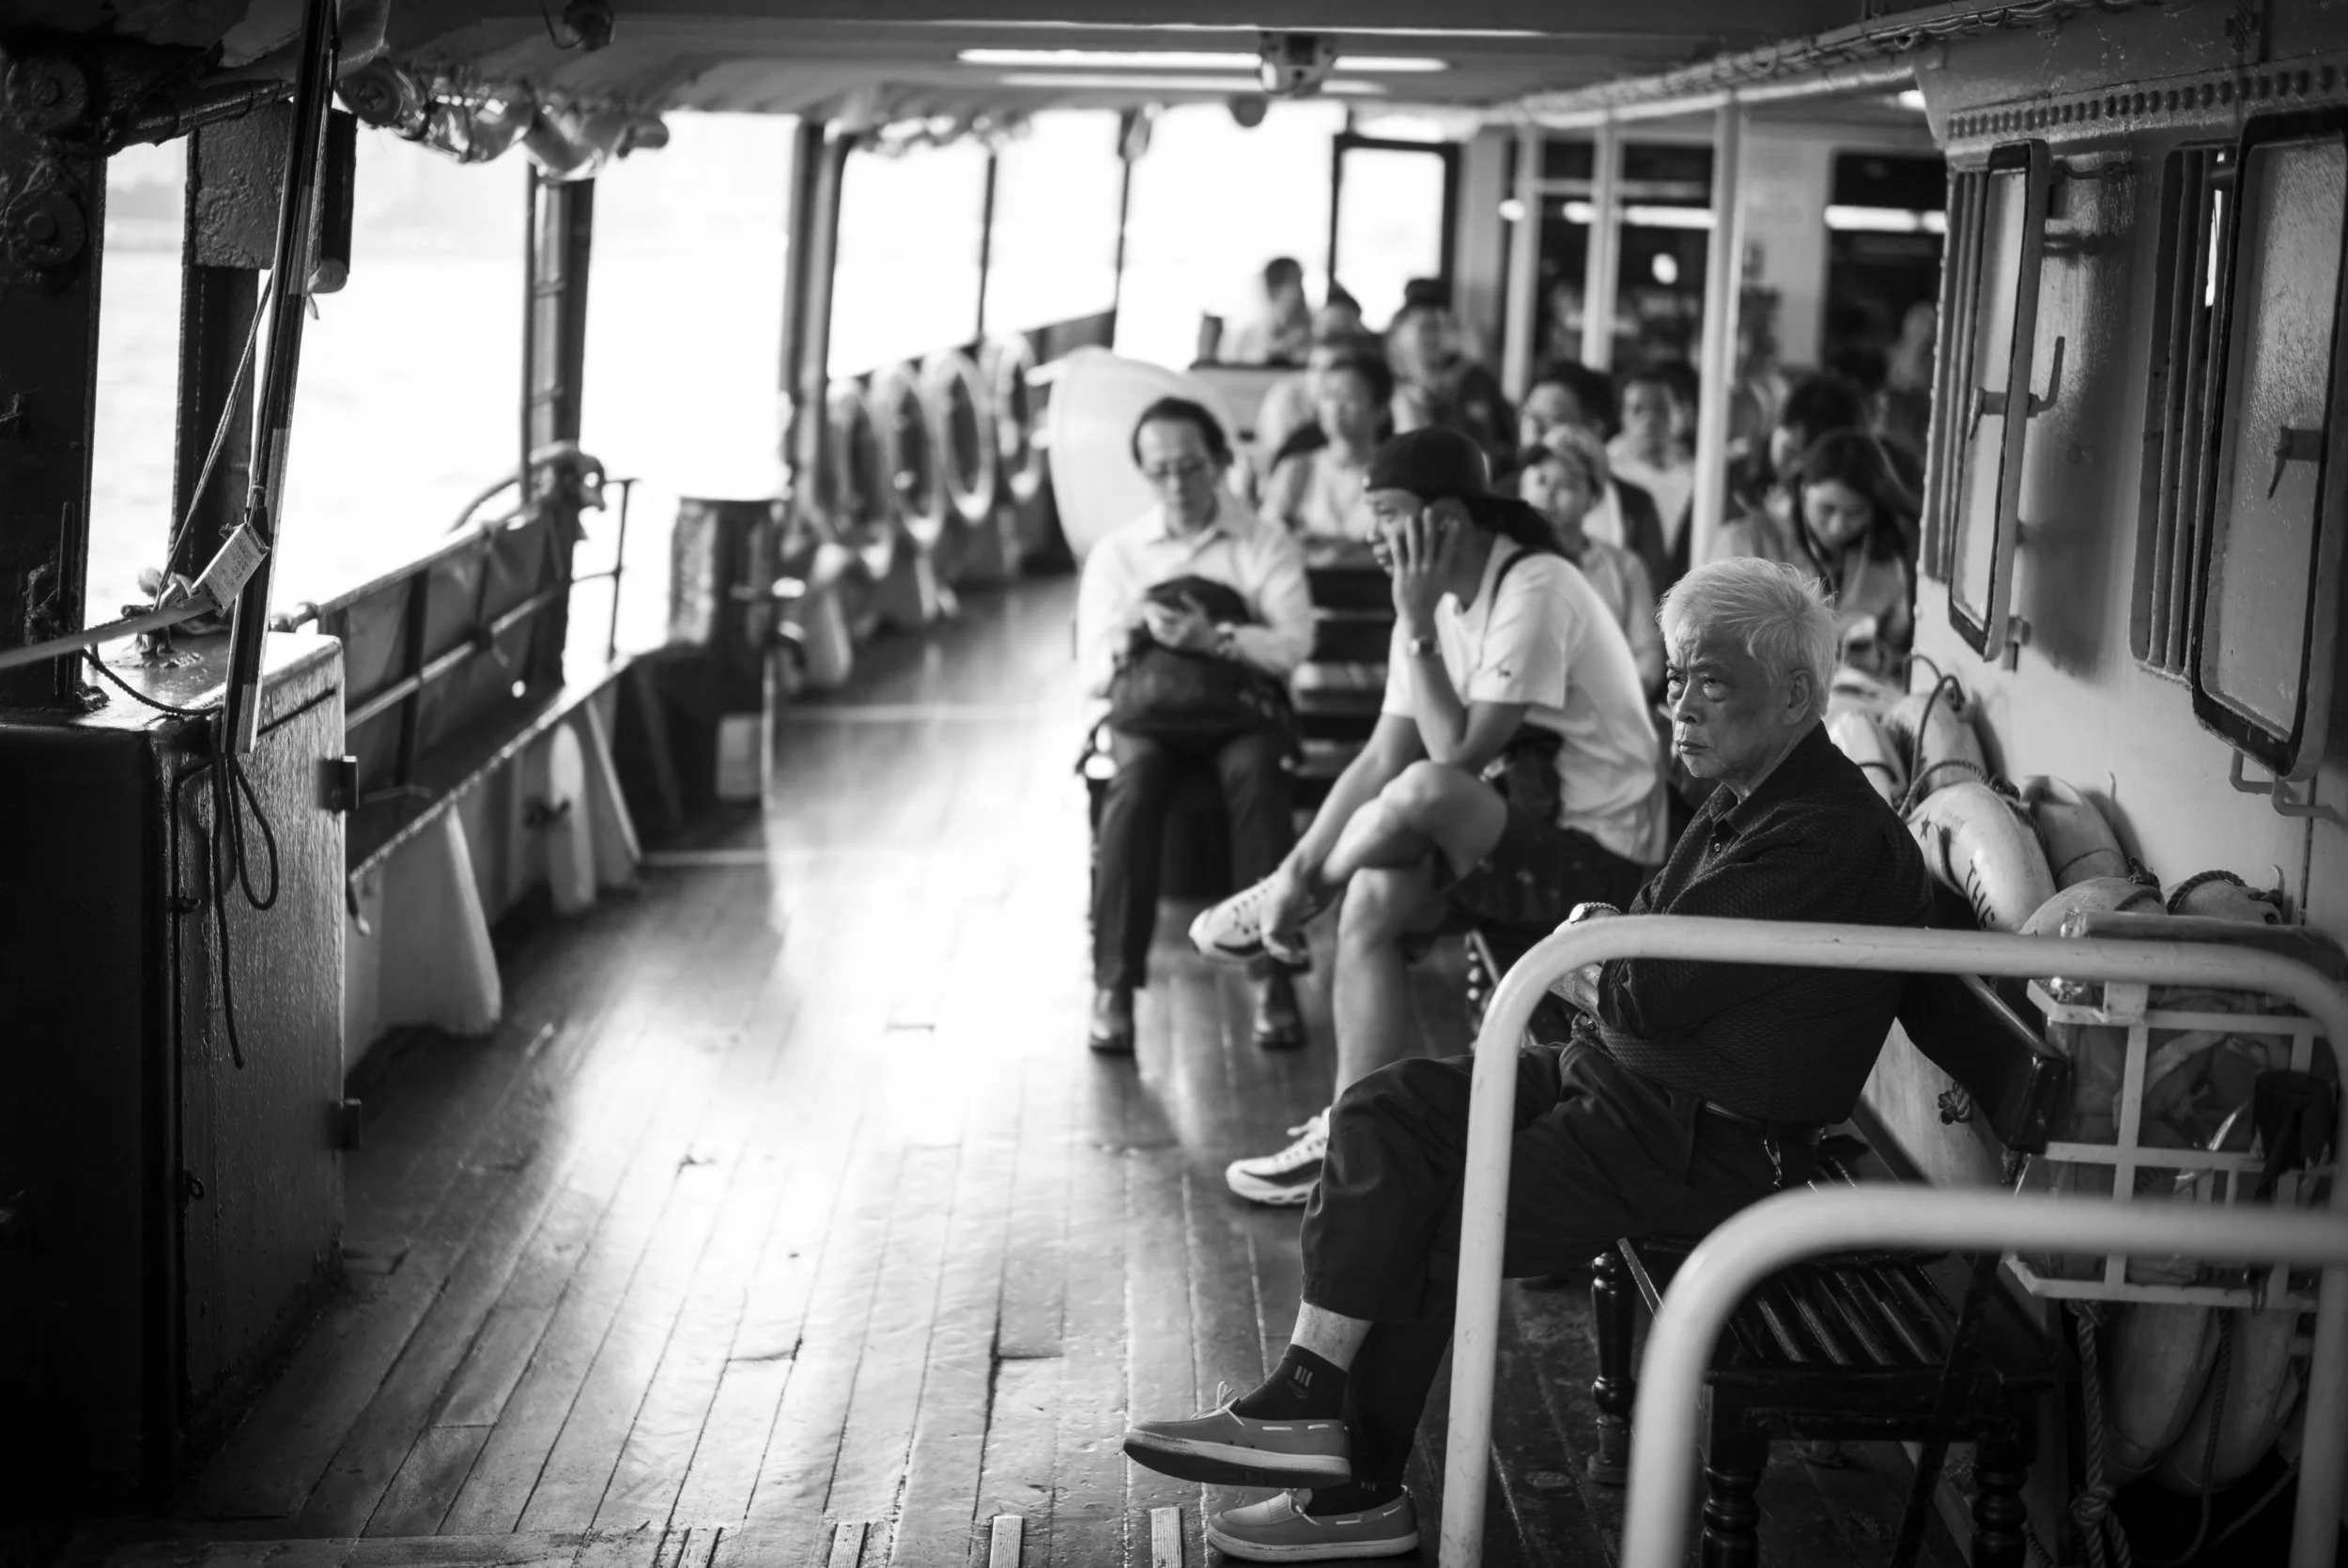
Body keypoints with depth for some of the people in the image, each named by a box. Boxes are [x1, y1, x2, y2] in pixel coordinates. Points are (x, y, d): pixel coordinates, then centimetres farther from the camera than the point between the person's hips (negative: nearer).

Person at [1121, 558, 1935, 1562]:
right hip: (1624, 1076, 10)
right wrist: (1599, 962, -4)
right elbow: (1641, 941, 18)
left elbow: (1654, 990, -24)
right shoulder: (1750, 802, 13)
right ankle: (1313, 1394, -8)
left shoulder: (1829, 839, -21)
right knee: (1385, 1114, -2)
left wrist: (1578, 964, -3)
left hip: (1709, 1142, -10)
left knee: (1430, 1230, -10)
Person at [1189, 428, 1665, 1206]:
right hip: (1524, 836, 8)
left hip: (1602, 854, -8)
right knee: (1374, 896, -15)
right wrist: (1299, 867, -5)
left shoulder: (1535, 590, -20)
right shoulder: (1440, 597, 7)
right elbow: (1383, 757, 5)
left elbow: (1458, 756, -25)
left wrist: (1417, 628, -20)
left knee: (1425, 793, -31)